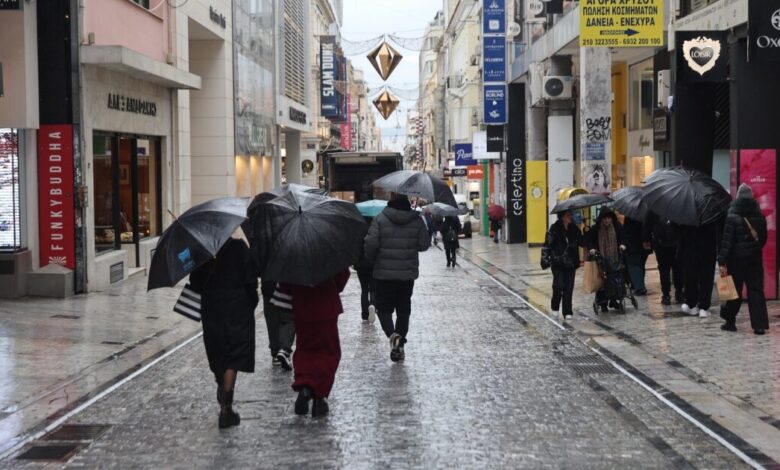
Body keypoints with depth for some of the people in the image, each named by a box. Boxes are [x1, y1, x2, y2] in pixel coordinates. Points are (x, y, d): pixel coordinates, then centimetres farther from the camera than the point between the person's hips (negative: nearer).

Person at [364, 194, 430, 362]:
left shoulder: (380, 219, -10)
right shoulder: (417, 220, -3)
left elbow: (371, 243, -13)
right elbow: (424, 244, 0)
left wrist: (371, 260, 6)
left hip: (384, 273, -2)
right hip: (408, 273, 2)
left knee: (383, 307, 8)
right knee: (403, 310, 13)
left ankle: (392, 334, -19)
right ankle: (400, 346, 12)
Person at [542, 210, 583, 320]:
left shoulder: (574, 229, 6)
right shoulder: (554, 229, -7)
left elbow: (581, 242, 10)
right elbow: (547, 244, -7)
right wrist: (545, 260, -13)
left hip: (571, 263, 4)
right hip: (558, 263, -4)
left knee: (569, 287, 2)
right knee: (559, 285, -11)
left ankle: (567, 312, 9)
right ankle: (555, 307, 14)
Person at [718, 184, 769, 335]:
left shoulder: (732, 217, -12)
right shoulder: (760, 216, 3)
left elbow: (726, 241, -15)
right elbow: (763, 239, 12)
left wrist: (722, 262, -16)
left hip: (737, 259, -3)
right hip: (755, 258, 3)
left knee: (735, 291, 7)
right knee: (756, 290, 3)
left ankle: (730, 321, 16)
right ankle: (760, 324, -4)